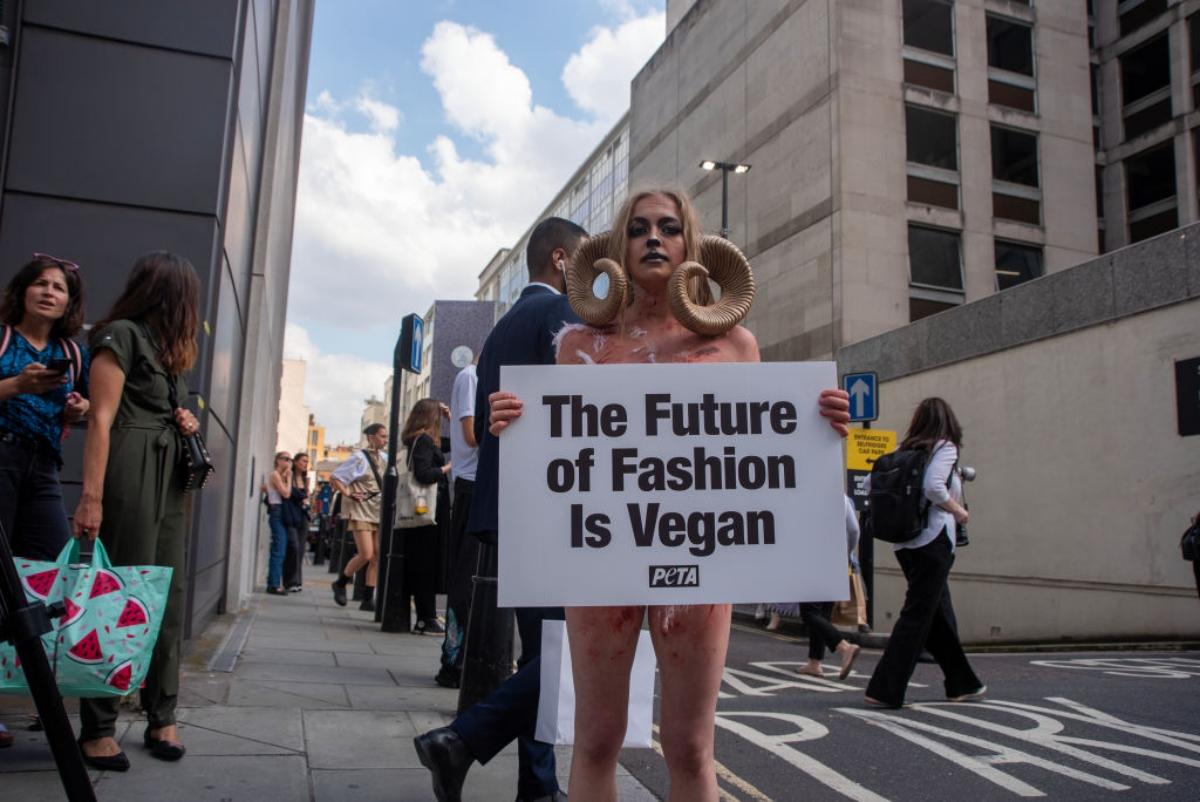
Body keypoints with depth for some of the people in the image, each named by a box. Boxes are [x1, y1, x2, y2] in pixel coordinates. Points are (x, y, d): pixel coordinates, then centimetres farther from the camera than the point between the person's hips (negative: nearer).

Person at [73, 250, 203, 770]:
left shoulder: (165, 349, 21)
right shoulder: (121, 335, -4)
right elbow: (101, 420, -12)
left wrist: (186, 425, 7)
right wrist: (92, 496, -19)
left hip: (170, 480, 9)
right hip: (130, 475, -9)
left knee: (169, 599, 7)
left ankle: (161, 719, 15)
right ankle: (97, 728, 2)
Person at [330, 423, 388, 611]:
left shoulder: (384, 458, 10)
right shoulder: (359, 458, -8)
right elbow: (334, 477, -7)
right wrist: (348, 494, -13)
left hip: (379, 511, 6)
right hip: (360, 511, -6)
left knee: (378, 556, 1)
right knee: (366, 555, -13)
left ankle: (368, 599, 7)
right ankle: (340, 583, 12)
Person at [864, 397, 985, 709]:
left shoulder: (906, 451, 13)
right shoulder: (945, 448, -5)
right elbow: (933, 487, -22)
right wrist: (958, 511, -5)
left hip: (904, 541, 7)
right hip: (932, 540, -7)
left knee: (939, 613, 17)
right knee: (917, 615, -4)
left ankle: (962, 685, 30)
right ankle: (884, 691, -4)